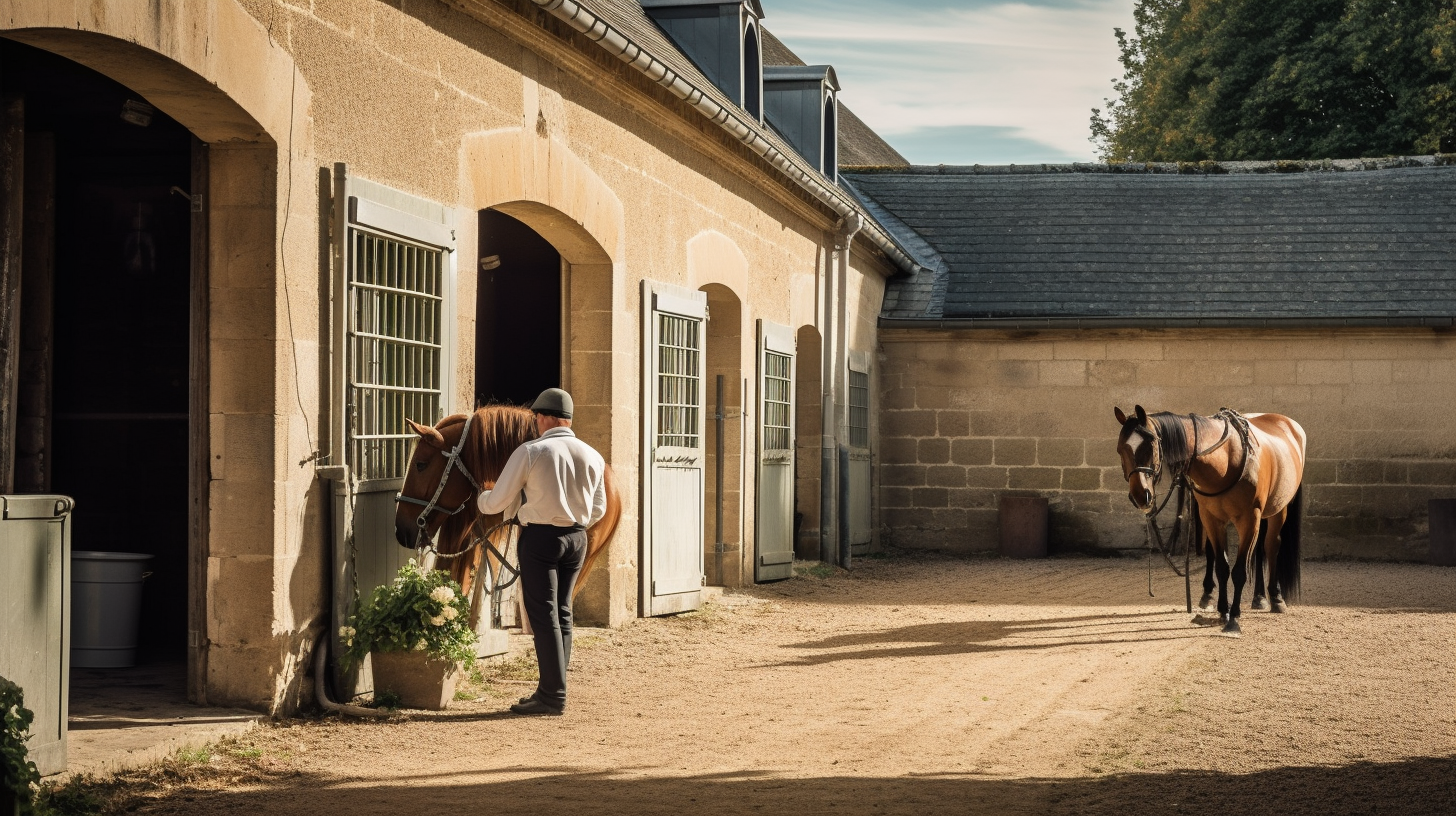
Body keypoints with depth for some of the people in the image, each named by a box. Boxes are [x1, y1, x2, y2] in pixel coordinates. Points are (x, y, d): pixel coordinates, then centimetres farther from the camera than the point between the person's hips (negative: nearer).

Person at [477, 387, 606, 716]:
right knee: (563, 612, 14)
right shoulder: (593, 457, 5)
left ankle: (553, 695, -4)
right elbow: (598, 511, 12)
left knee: (544, 615, -2)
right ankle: (552, 689, 17)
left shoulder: (530, 452, -11)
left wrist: (482, 498, 18)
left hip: (540, 538, -5)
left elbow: (497, 503, -5)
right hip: (577, 539, 6)